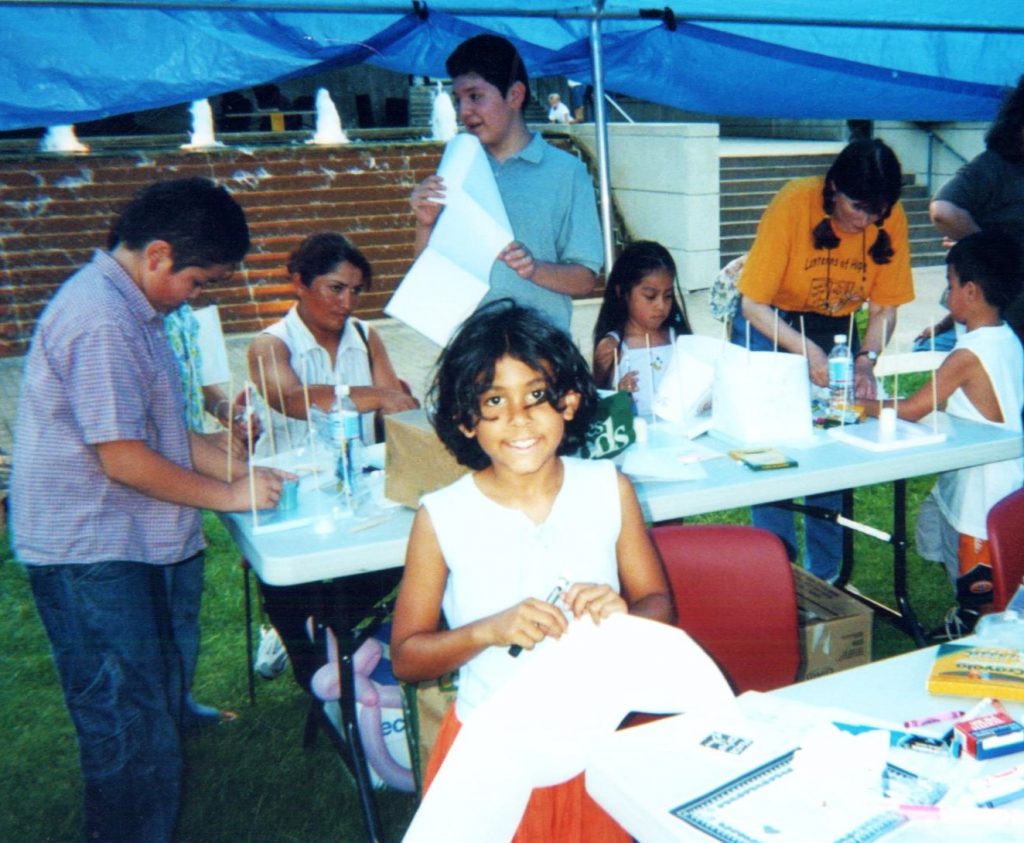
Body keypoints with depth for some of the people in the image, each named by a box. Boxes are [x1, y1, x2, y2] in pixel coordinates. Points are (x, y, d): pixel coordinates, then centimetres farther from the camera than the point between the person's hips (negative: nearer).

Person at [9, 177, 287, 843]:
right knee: (131, 737, 0)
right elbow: (124, 458, -23)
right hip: (88, 556, -11)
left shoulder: (132, 309, 11)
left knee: (154, 703, 21)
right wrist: (230, 495, -12)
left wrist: (240, 468, 6)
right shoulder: (100, 322, -22)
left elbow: (159, 428, 16)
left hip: (120, 545, 11)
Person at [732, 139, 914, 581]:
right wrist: (806, 350, -32)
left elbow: (884, 308, -5)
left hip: (837, 328, 3)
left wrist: (866, 359, -22)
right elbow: (753, 303, -22)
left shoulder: (891, 219, -15)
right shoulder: (793, 204, -25)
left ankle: (824, 577, 10)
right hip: (769, 324, -3)